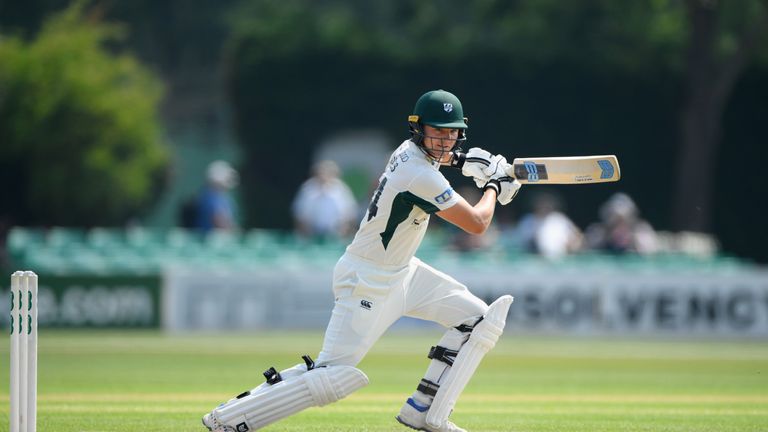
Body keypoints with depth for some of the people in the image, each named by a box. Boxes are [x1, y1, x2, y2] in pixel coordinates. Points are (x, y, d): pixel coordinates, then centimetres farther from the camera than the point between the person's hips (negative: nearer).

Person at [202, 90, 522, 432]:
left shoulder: (409, 149, 2)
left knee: (476, 318, 8)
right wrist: (494, 187, 1)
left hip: (400, 272, 10)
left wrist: (461, 160, 15)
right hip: (367, 282, -10)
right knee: (333, 375, -15)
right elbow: (477, 223, -18)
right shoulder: (422, 178, -26)